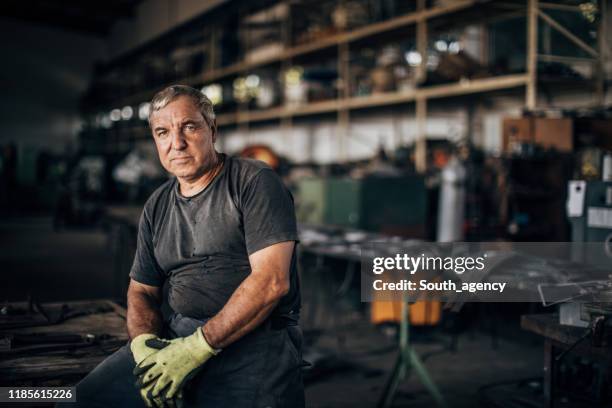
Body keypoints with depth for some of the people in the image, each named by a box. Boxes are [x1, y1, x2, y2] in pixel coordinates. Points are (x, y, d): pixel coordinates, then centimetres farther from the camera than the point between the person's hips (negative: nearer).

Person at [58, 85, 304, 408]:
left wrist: (199, 346, -18)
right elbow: (142, 291, 20)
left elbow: (272, 281, -13)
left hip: (253, 337, -4)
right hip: (176, 334, 5)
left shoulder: (255, 182, -3)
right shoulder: (157, 206, 17)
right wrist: (144, 342, -4)